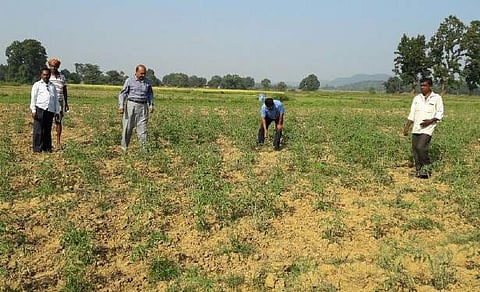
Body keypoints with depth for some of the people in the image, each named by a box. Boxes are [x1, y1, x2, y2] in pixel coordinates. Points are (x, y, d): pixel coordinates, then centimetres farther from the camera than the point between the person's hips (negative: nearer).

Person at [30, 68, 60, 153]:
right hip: (40, 109, -4)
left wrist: (57, 111, 16)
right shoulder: (37, 85, 8)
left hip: (50, 110, 4)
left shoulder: (52, 86, 20)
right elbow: (33, 98, 3)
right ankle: (37, 148, 0)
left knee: (48, 130, 7)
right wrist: (33, 110, -5)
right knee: (38, 130, -4)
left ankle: (47, 147, 13)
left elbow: (56, 99, 21)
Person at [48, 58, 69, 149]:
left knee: (58, 121, 4)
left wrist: (66, 103, 13)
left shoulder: (62, 77, 9)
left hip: (59, 102, 2)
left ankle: (58, 142, 9)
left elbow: (64, 91, 14)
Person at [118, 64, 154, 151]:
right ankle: (124, 147, 13)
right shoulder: (129, 81, 1)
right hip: (131, 105, -2)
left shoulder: (147, 82, 10)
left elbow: (150, 94, 22)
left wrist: (151, 105, 11)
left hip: (143, 106, 2)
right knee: (127, 127, 2)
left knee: (142, 127, 0)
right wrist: (121, 106, -8)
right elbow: (123, 94, 1)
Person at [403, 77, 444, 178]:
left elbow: (440, 113, 2)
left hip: (427, 128, -5)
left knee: (421, 147, -19)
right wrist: (406, 127, 7)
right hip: (416, 128, 5)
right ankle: (419, 170, 15)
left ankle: (426, 167, 1)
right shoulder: (417, 98, 15)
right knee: (415, 149, 3)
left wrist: (430, 121, -14)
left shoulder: (437, 98, 3)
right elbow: (411, 114, 14)